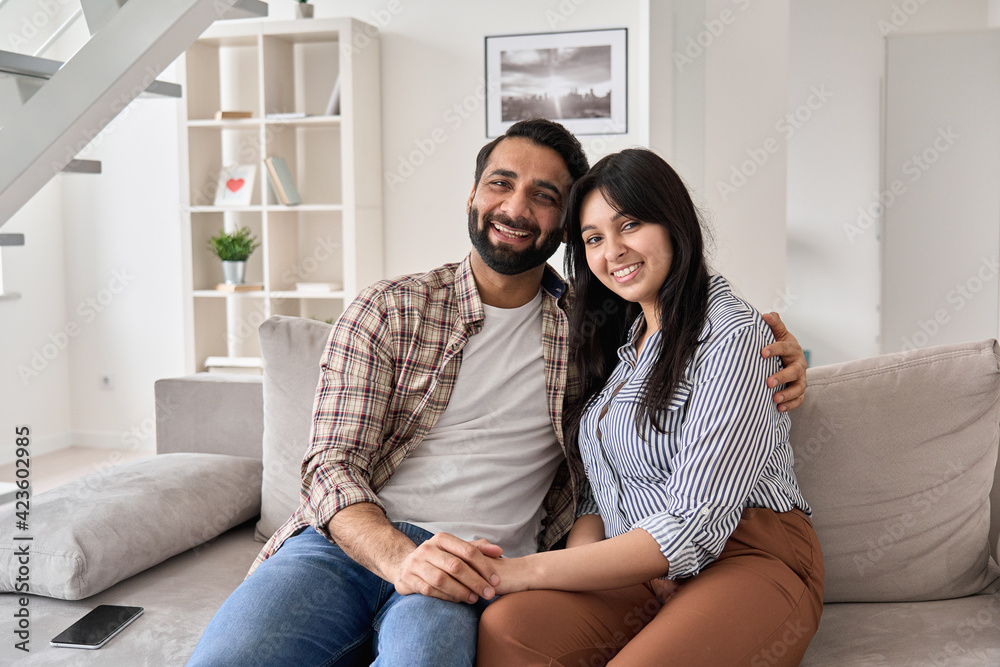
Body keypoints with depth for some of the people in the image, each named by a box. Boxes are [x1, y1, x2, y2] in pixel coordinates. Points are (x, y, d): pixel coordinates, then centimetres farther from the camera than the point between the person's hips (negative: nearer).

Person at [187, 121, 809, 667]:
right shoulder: (389, 310, 8)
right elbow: (332, 465, 1)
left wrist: (771, 359, 2)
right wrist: (399, 556, -20)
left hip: (477, 571, 0)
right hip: (350, 544, 1)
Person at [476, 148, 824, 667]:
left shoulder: (733, 336, -11)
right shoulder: (617, 338, 15)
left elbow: (696, 525, -19)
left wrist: (527, 570, -20)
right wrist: (583, 554, -10)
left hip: (746, 562, -5)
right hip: (641, 573, 6)